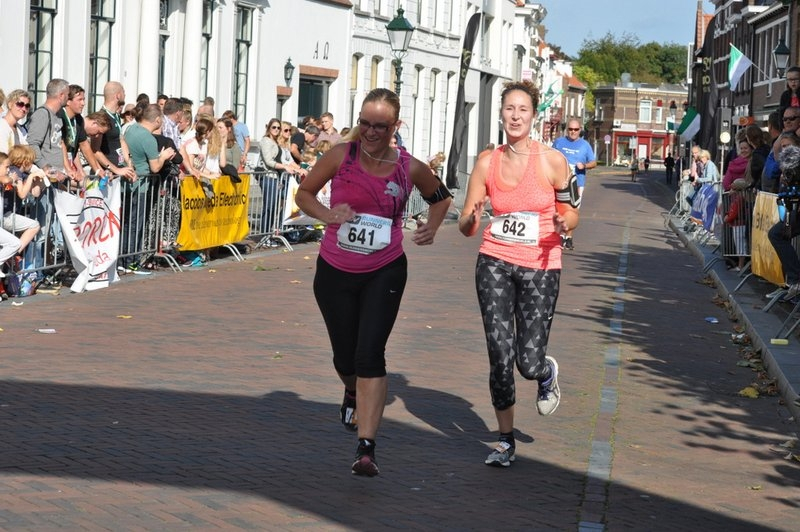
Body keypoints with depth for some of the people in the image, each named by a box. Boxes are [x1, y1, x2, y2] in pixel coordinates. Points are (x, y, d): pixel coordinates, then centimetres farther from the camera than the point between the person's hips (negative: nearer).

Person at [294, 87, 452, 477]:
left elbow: (441, 197, 16)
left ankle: (366, 448, -16)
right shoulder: (341, 156, -8)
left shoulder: (410, 168, -5)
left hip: (384, 274, -1)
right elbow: (304, 193, 4)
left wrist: (431, 227, -1)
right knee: (345, 358, 13)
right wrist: (327, 215, -15)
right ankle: (353, 392, 52)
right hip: (335, 272, 1)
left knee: (370, 355, -15)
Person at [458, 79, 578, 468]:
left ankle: (548, 374, 33)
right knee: (500, 358, -3)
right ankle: (505, 441, 13)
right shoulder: (487, 164, 1)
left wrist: (563, 224, -19)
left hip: (540, 267, -2)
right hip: (495, 264, 2)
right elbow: (466, 227, 5)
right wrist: (472, 221, -19)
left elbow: (570, 213, 4)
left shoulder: (552, 161, -5)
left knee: (529, 364, -7)